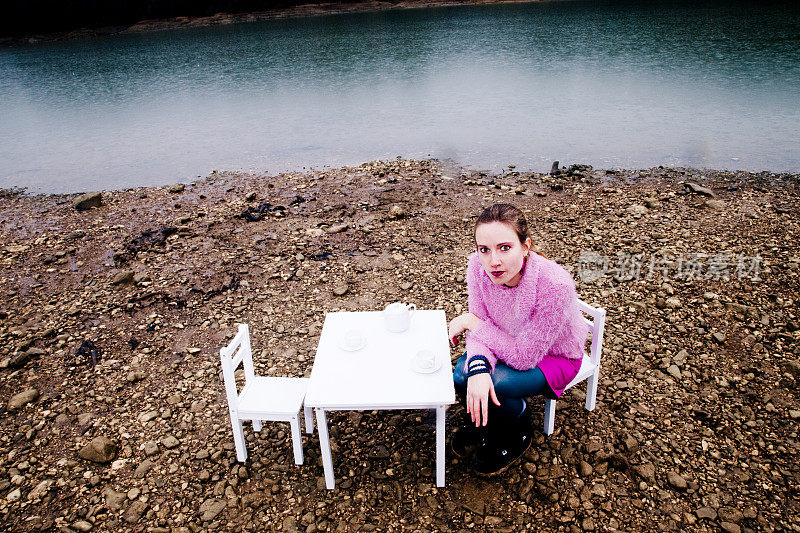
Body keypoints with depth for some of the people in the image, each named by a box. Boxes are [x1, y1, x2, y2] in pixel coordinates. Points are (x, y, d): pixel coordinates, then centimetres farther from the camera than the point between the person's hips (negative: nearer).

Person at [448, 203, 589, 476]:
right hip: (509, 344, 4)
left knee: (492, 384, -26)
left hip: (553, 357, -4)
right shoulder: (478, 265, -23)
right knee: (462, 375, -20)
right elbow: (479, 326, -14)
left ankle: (517, 433, 10)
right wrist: (478, 364, -36)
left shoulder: (555, 285, -37)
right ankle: (479, 420, 16)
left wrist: (471, 322, -23)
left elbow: (525, 357, -28)